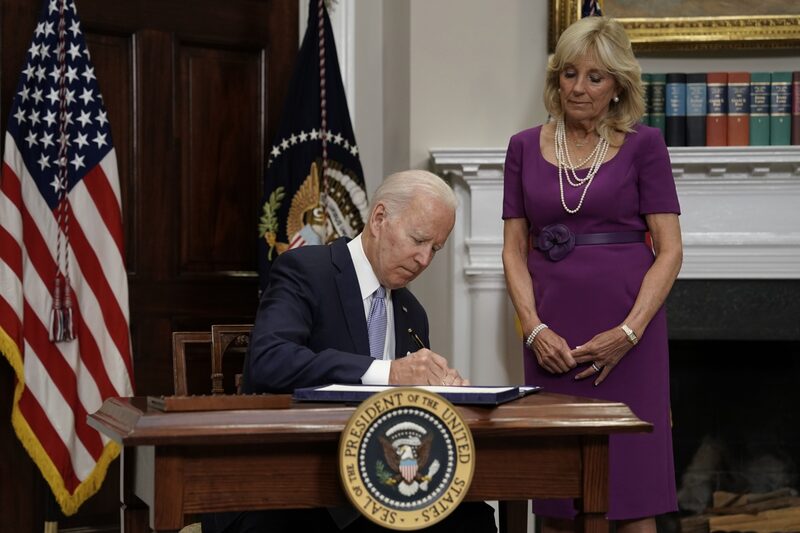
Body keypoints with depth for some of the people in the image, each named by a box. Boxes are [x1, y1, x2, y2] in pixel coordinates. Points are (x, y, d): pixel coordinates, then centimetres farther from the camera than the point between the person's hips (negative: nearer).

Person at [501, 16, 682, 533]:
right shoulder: (525, 147, 8)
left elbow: (670, 250, -4)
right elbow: (514, 249, 6)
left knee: (628, 488, -2)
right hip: (552, 334, 3)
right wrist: (535, 329, -8)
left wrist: (629, 332, -14)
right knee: (555, 490, 4)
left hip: (625, 331, -2)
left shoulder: (644, 146, 0)